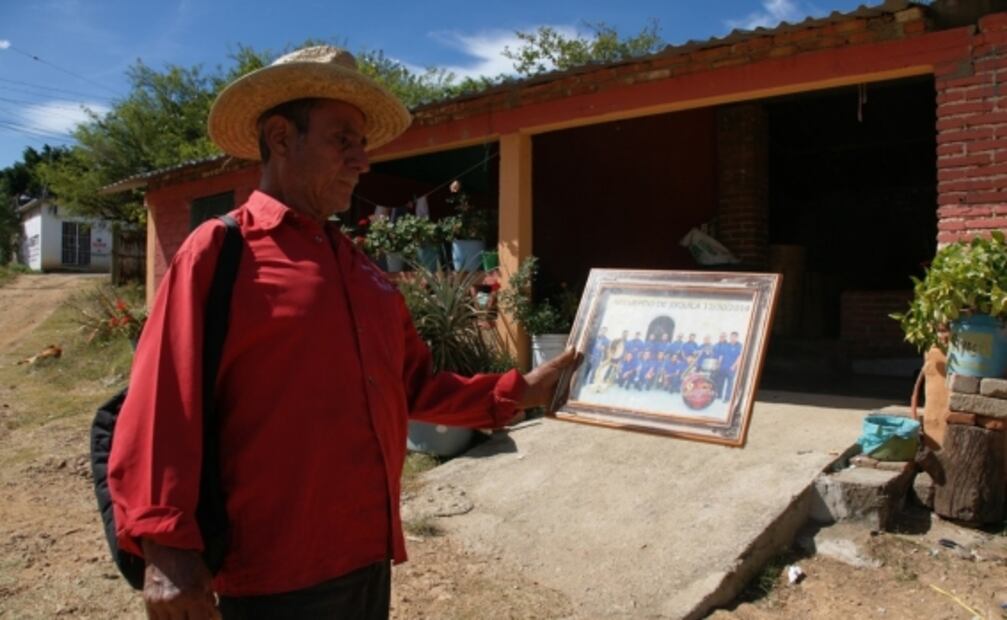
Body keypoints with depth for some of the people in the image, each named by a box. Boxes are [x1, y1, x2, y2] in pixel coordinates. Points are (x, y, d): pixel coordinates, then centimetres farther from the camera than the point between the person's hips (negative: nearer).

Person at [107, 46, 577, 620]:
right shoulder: (219, 250, -8)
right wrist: (165, 549, -20)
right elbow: (162, 407, -14)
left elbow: (414, 386, 16)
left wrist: (515, 391, 9)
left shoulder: (363, 269, 12)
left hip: (369, 560, 7)